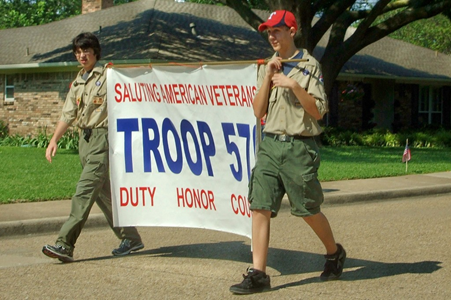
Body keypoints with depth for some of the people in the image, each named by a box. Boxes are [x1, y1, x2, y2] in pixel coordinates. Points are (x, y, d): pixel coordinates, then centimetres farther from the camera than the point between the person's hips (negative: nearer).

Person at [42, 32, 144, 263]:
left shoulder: (108, 77, -4)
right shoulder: (77, 83, 17)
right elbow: (68, 114, 16)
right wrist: (54, 140, 7)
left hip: (103, 138, -8)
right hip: (85, 139, 8)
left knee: (85, 191, -14)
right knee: (104, 194, 11)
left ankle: (65, 245, -19)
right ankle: (130, 238, 21)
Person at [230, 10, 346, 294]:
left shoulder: (309, 65, -3)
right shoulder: (267, 68, 14)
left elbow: (318, 111, -8)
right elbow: (258, 111, 6)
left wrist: (294, 85, -18)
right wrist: (268, 77, -3)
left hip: (299, 147, -5)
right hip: (270, 145, 5)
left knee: (308, 210, 5)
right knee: (260, 207, -6)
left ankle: (335, 252, 31)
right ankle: (258, 274, -5)